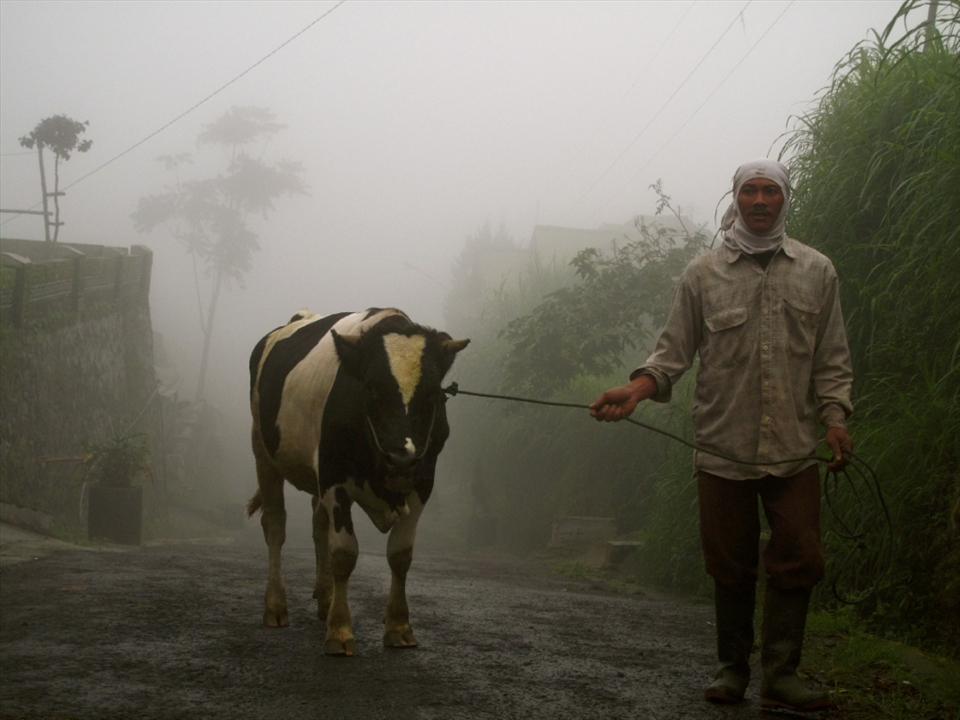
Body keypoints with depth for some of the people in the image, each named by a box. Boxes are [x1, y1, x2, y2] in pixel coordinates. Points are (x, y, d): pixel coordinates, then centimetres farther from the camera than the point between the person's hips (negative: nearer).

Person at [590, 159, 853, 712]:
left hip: (795, 449, 1)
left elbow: (833, 360, 10)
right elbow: (674, 353, 5)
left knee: (799, 561, -3)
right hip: (723, 451, -1)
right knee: (731, 566, 6)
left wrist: (835, 418, -1)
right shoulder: (703, 274, 5)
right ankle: (733, 669, 21)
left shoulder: (816, 272, 8)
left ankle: (781, 676, 6)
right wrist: (635, 391, -11)